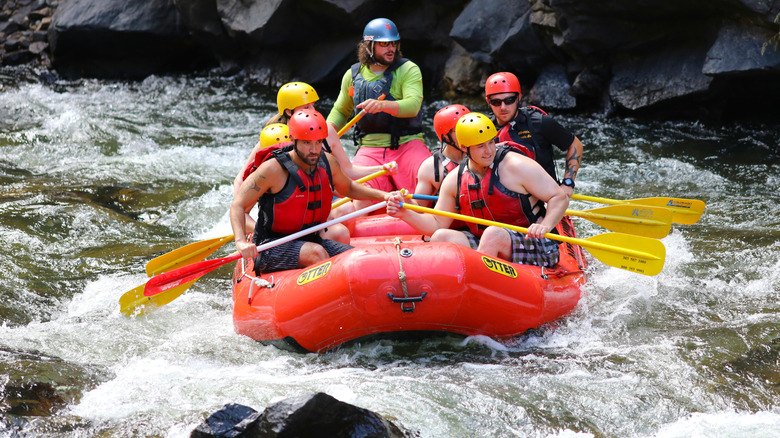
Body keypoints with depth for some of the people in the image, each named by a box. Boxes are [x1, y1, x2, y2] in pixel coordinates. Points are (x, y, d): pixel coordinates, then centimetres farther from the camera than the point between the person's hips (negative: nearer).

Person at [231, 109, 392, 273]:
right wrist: (241, 242, -30)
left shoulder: (327, 163, 3)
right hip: (272, 246, -6)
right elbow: (238, 206, -14)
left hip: (311, 239, 6)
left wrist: (383, 195, 13)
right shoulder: (273, 169, -16)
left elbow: (347, 188, 26)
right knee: (317, 253, -34)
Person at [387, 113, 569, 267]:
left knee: (493, 234, -34)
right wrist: (406, 214, -7)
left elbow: (560, 198, -8)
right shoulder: (455, 180, 6)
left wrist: (545, 226, -26)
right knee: (441, 238, -14)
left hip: (533, 246, -5)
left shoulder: (517, 166, -10)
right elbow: (437, 223, 11)